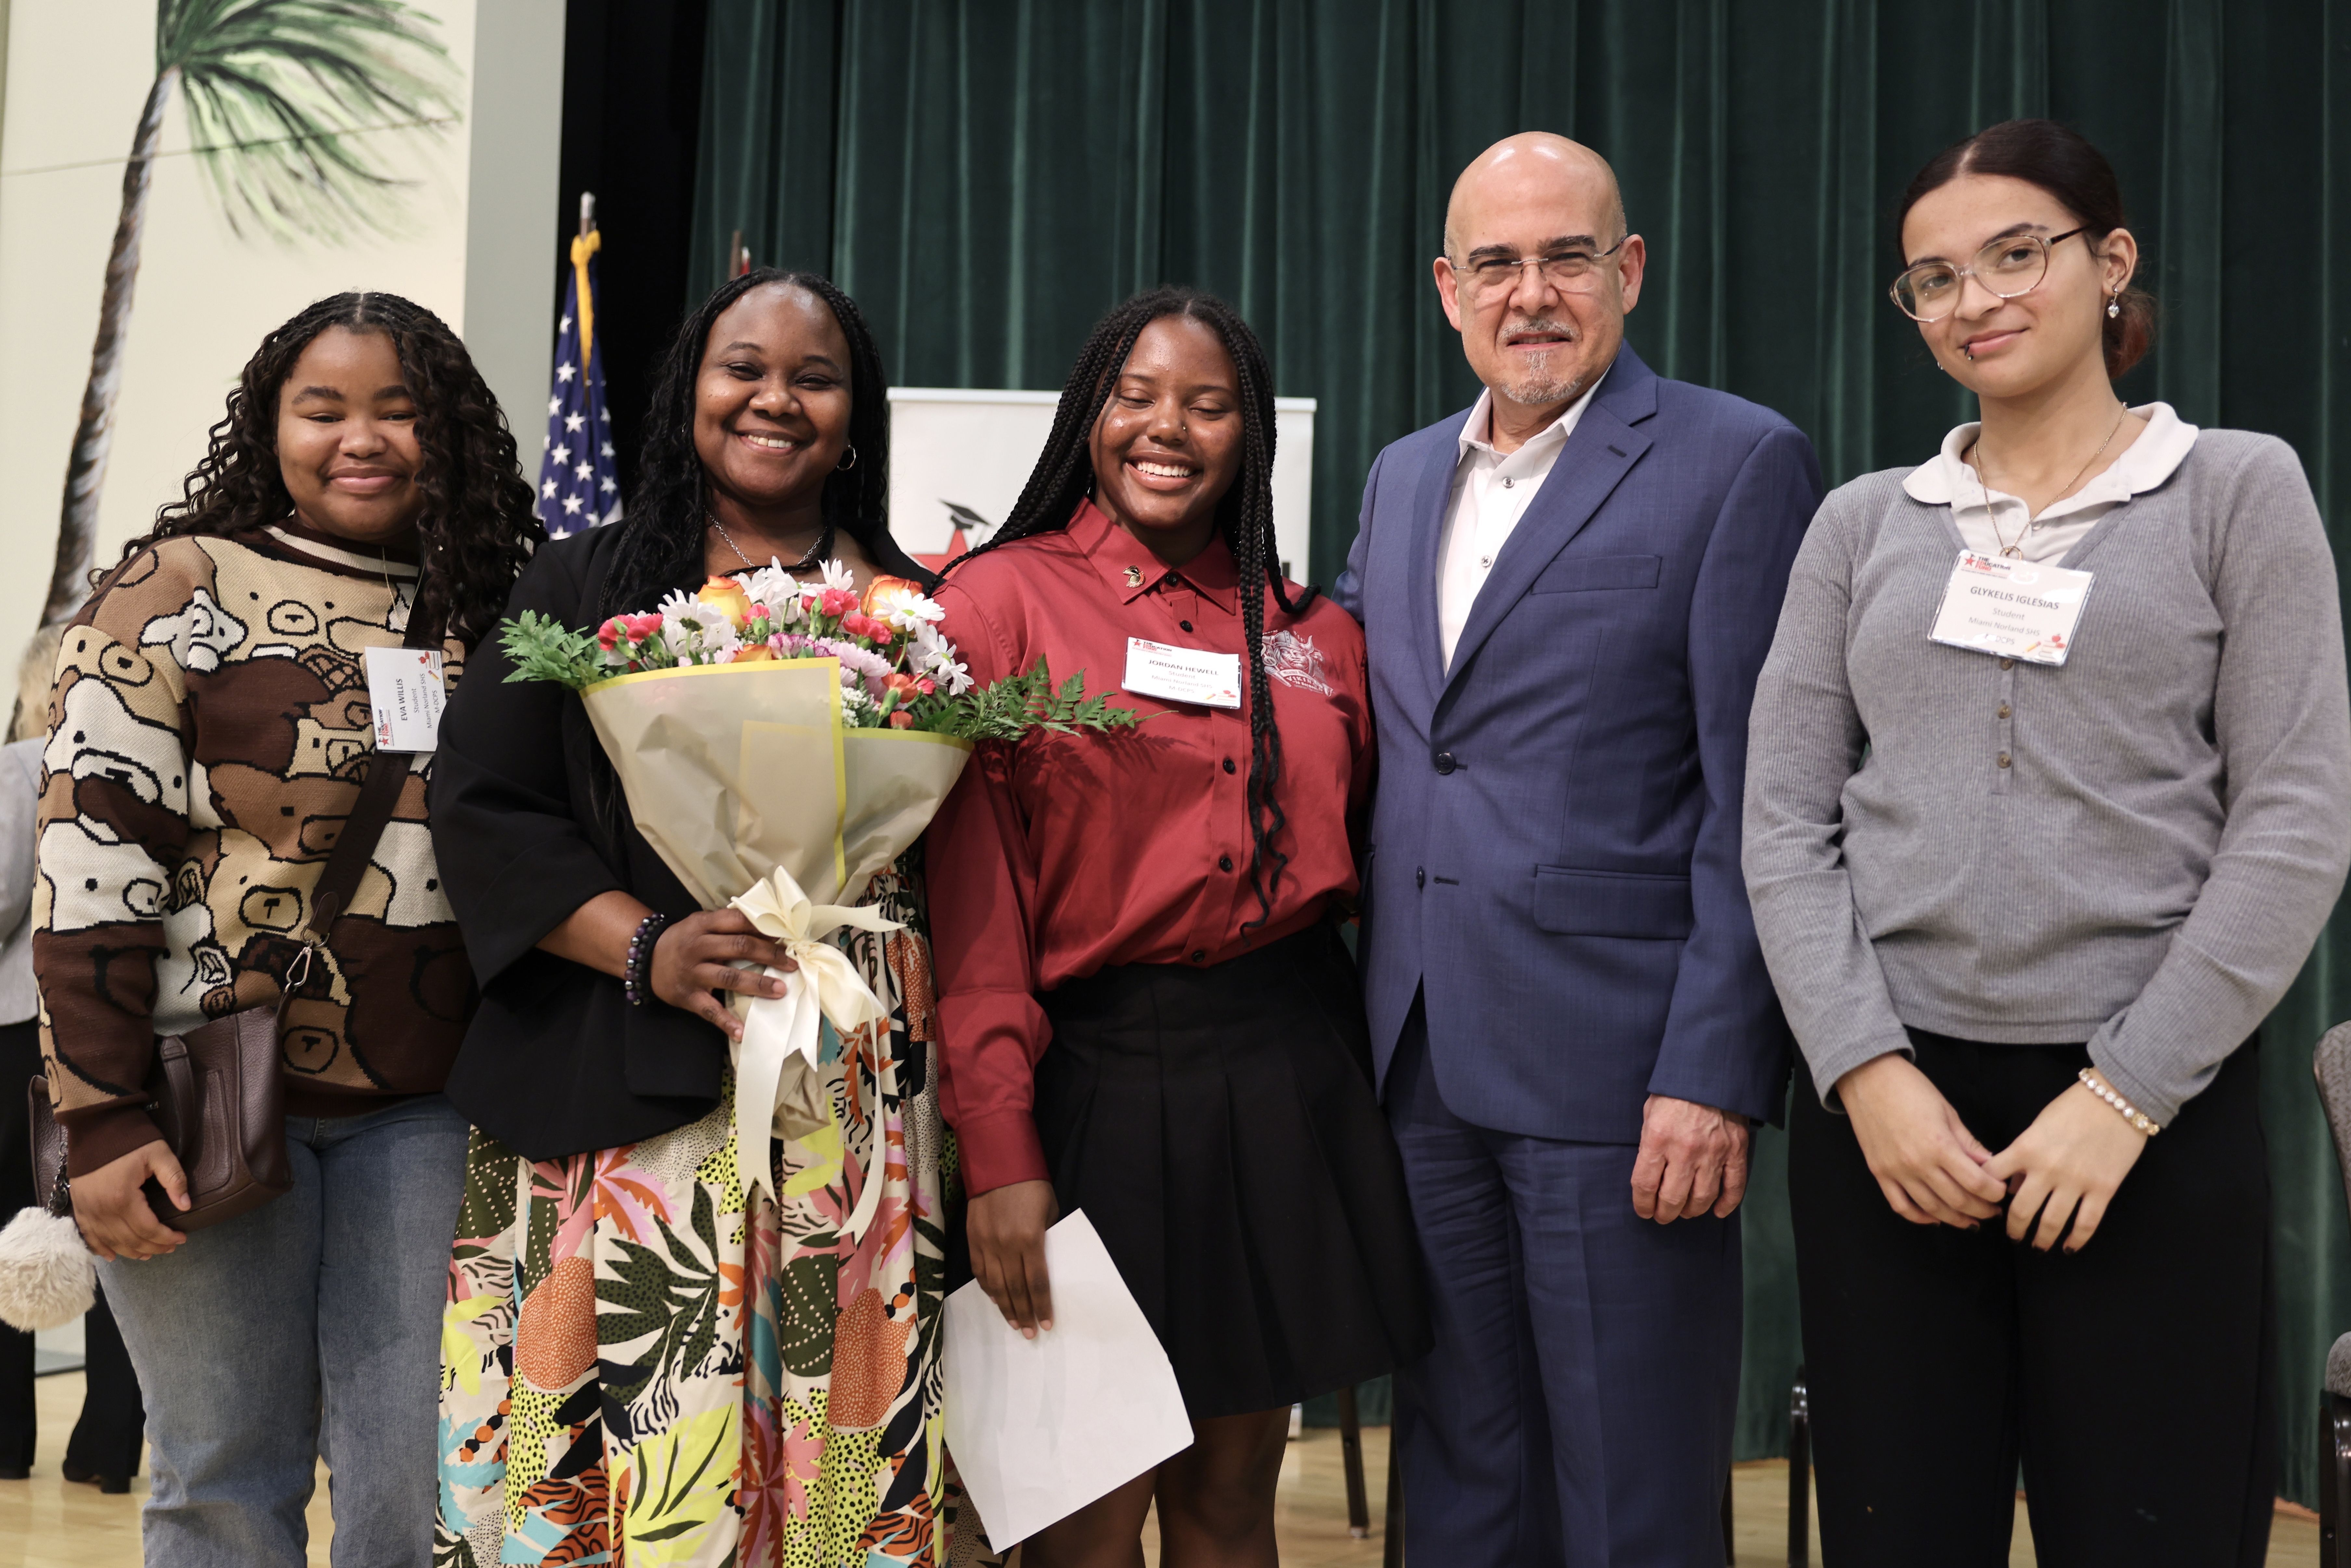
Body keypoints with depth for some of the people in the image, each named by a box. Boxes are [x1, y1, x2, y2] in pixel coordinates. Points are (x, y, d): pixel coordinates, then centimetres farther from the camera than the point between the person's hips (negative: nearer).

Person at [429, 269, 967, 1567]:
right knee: (605, 1449, -3)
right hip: (621, 1095, -1)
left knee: (833, 1446, 1)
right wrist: (648, 944, -12)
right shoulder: (583, 587, 9)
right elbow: (481, 806, 2)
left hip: (852, 1104, 1)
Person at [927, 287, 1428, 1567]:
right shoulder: (1002, 599, -2)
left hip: (1289, 1076, 4)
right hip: (1097, 1076, -4)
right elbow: (970, 894, -8)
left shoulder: (1315, 635, 11)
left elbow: (1353, 855, 20)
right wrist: (997, 1151, -15)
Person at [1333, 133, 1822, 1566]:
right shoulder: (1401, 477, 16)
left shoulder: (1737, 464, -4)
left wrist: (1715, 1074, -16)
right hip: (1425, 1072, 6)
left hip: (1622, 1072, -6)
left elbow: (1760, 803, -10)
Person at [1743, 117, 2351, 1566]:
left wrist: (2125, 1096, -10)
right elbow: (1785, 822, 6)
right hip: (1886, 1105, 2)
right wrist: (1868, 1071, -7)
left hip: (2150, 1117, -2)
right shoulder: (1865, 525, 10)